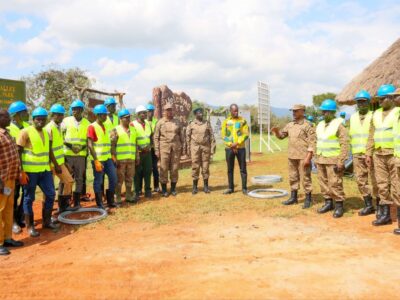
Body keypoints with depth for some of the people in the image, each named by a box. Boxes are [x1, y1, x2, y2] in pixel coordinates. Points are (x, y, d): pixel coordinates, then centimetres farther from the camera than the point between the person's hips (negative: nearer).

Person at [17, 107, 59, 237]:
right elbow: (18, 152, -10)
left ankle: (47, 221, 25)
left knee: (50, 194, 9)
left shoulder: (46, 132, 12)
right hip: (30, 171, -6)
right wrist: (21, 172, -16)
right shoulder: (25, 132, -8)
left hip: (45, 170, 7)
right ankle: (30, 226, 15)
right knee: (29, 198, 4)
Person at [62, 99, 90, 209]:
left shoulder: (87, 123, 5)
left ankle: (77, 202, 17)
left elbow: (88, 140, 9)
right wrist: (70, 146, -12)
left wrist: (82, 147, -9)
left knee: (79, 178, 7)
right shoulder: (66, 121, 0)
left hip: (81, 155, 2)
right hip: (67, 154, -2)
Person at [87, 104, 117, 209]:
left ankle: (110, 201, 22)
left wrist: (112, 155, 13)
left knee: (113, 179, 8)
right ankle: (100, 205, 13)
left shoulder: (105, 126, 14)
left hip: (108, 158, 7)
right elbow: (90, 145, -14)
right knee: (98, 181, 2)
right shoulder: (92, 127, -9)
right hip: (98, 159, -7)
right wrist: (96, 161, -18)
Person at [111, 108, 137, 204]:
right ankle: (118, 198, 9)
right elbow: (112, 145, -7)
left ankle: (128, 195, 23)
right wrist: (114, 158, -14)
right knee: (119, 179, 0)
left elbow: (135, 144, 17)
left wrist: (137, 157, 12)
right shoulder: (116, 130, -3)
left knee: (130, 178, 11)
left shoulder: (132, 130, 14)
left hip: (131, 159, 5)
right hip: (120, 159, -5)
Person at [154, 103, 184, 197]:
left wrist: (182, 148, 9)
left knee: (174, 168, 5)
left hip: (176, 148, 2)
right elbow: (156, 137, 1)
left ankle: (173, 188, 17)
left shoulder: (177, 122, 12)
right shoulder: (160, 122, 4)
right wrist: (157, 150, -5)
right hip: (164, 147, -2)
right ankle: (164, 189, 10)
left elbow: (181, 136, 14)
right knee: (164, 169, 0)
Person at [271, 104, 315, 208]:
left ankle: (308, 199, 11)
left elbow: (312, 143, -13)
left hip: (303, 157, -7)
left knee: (305, 178, 0)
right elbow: (281, 135, 18)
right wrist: (276, 131, -5)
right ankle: (293, 197, 23)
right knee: (293, 177, 13)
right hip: (292, 156, 7)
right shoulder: (290, 125, 11)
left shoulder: (307, 125, -9)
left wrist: (308, 157, -19)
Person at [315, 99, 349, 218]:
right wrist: (317, 159, 14)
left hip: (333, 160, -7)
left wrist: (341, 162, -20)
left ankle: (339, 206, 6)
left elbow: (345, 144, -15)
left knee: (335, 184, -6)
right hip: (321, 160, 7)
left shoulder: (339, 125, -11)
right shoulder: (320, 125, 11)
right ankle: (328, 203, 20)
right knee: (323, 182, 9)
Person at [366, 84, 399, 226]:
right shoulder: (376, 114, 14)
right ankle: (385, 214, 17)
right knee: (382, 184, 9)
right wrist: (368, 153, 11)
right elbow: (371, 135, 15)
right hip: (378, 154, 6)